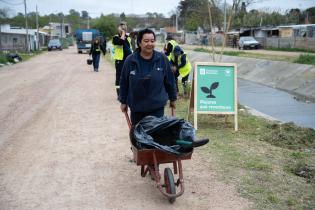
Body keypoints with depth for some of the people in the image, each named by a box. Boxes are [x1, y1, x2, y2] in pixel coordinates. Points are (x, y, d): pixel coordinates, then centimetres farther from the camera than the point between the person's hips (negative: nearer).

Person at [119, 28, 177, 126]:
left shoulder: (162, 59, -7)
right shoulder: (130, 60, -6)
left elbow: (170, 80, 2)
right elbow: (124, 82, 2)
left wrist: (173, 98, 9)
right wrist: (123, 101, 7)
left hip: (157, 107, -1)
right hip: (136, 107, 1)